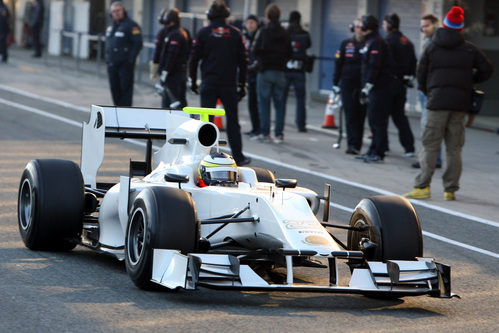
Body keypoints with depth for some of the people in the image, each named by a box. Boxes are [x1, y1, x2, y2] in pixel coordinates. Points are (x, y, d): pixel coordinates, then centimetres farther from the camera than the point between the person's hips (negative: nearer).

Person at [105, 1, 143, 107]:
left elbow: (138, 43, -13)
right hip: (112, 64, 7)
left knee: (126, 87, -7)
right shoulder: (111, 26, 17)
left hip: (125, 63, -7)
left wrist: (130, 59, -16)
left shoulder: (131, 25, -8)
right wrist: (108, 58, 14)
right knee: (114, 88, 8)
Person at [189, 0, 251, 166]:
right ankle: (238, 157, 9)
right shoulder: (235, 33, 2)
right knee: (233, 121, 8)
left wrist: (193, 81, 10)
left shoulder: (204, 33, -2)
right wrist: (242, 85, 11)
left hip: (209, 84, -1)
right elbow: (243, 61, 4)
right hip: (229, 84, 1)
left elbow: (194, 59, 0)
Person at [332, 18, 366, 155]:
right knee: (350, 115, -5)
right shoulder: (346, 44, 8)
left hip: (363, 86, -1)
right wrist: (335, 83, 6)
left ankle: (356, 145, 7)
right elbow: (338, 64, 10)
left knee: (360, 116, 1)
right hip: (347, 84, 1)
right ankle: (353, 144, -5)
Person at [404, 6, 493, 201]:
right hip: (460, 103, 1)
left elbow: (421, 73, 7)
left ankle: (422, 186, -10)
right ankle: (450, 190, 5)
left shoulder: (432, 47, 5)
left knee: (430, 146, -1)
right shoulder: (469, 49, 5)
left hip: (437, 102, -1)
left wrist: (427, 92, 22)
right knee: (454, 148, 6)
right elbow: (487, 69, 6)